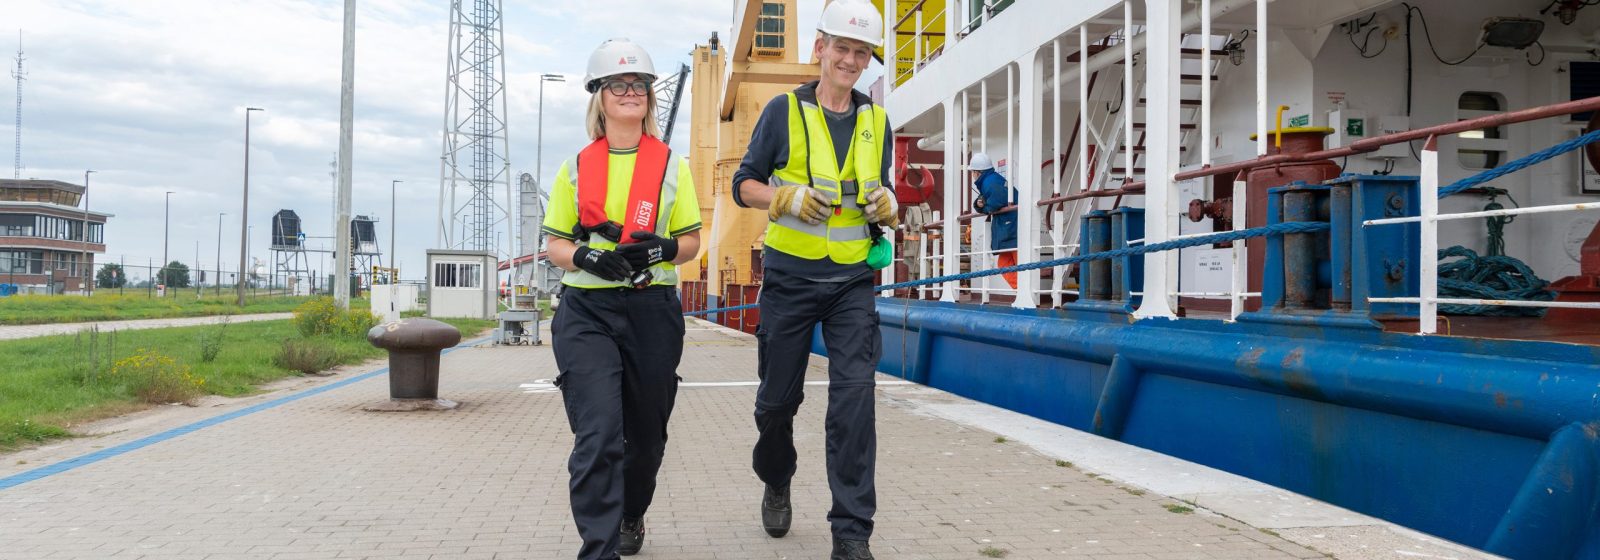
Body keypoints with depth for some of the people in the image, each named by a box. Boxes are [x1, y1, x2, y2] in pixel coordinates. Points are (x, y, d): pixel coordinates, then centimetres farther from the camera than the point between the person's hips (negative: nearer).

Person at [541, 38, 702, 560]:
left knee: (645, 434, 13)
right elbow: (555, 243, 8)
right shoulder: (576, 167, 7)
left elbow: (691, 241, 8)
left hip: (654, 311, 1)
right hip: (586, 312, -1)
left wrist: (661, 248, -15)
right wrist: (585, 256, -14)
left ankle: (631, 517, 40)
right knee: (598, 434, -15)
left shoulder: (671, 165, 7)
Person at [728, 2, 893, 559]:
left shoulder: (876, 121, 9)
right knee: (778, 397, 10)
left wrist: (885, 205, -7)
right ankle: (776, 484, 40)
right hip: (790, 277, -1)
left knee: (854, 398, -9)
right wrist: (789, 198, -18)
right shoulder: (784, 110, -1)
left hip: (853, 282, 2)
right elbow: (744, 184, 1)